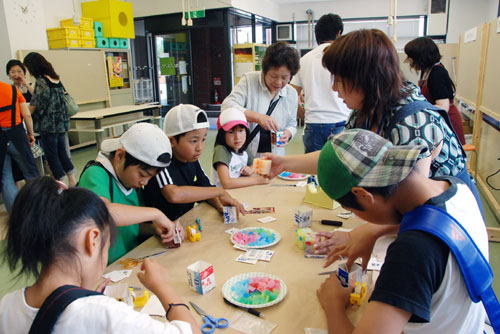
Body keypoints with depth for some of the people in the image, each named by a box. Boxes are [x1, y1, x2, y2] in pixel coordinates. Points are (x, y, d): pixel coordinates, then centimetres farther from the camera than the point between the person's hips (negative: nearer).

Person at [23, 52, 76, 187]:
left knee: (52, 156, 3)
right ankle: (73, 182, 19)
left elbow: (33, 106, -13)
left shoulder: (40, 82, -14)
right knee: (62, 153, 16)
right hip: (62, 124, 7)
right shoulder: (56, 79, 8)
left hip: (48, 126, -7)